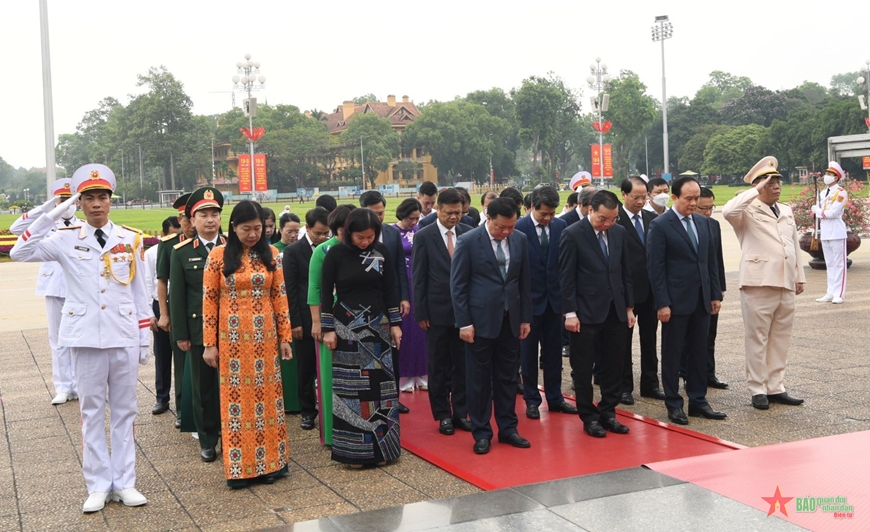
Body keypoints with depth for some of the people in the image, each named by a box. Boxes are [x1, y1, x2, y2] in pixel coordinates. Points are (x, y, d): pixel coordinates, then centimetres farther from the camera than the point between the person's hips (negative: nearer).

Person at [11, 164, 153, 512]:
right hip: (86, 338, -1)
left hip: (124, 338, 1)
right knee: (91, 411, 6)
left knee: (124, 410, 7)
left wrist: (145, 337, 5)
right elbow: (19, 253, -13)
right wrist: (52, 216, -16)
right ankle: (98, 486, 14)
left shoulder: (131, 239, 4)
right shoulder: (66, 240, 1)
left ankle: (124, 483, 16)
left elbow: (139, 292, 7)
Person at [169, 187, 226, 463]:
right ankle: (207, 441, 21)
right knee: (202, 387, 9)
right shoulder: (181, 253, 0)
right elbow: (176, 296, 0)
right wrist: (180, 335, -3)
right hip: (198, 331, 0)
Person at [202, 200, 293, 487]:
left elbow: (279, 298, 5)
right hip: (232, 339, -2)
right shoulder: (218, 256, -2)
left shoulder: (271, 255, 4)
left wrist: (285, 337, 4)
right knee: (235, 397, 3)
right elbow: (209, 301, -2)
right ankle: (239, 468, 11)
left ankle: (268, 462, 17)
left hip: (264, 338, 2)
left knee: (266, 395, 6)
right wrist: (209, 344, -3)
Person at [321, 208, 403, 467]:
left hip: (377, 326, 2)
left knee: (380, 385, 3)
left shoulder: (382, 252, 0)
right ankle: (354, 449, 7)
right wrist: (328, 329, -6)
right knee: (350, 386, 0)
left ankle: (381, 444, 13)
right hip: (347, 328, -2)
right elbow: (325, 293, -3)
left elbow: (391, 289, 5)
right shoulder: (336, 254, -7)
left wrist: (395, 324, 3)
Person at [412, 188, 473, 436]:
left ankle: (461, 412, 20)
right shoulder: (423, 236, -5)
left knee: (463, 364, 9)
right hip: (437, 311, -2)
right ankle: (443, 415, 18)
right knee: (439, 366, 8)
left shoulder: (469, 233, 1)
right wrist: (421, 313, -7)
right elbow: (418, 278, -4)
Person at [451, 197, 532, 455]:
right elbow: (457, 285, -8)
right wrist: (464, 322, -11)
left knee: (508, 377, 11)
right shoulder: (468, 242, -9)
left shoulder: (520, 240, 3)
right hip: (481, 320, -4)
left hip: (510, 319, 4)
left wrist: (526, 318, 7)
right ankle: (481, 432, 16)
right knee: (479, 378, 5)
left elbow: (524, 281, 9)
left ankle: (508, 428, 23)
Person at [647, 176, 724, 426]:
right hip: (676, 301, -6)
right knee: (672, 354, 5)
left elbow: (711, 261, 14)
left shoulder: (703, 222, 10)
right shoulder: (660, 225, -9)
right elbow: (655, 267, -12)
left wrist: (715, 294, 9)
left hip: (701, 300, 6)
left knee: (699, 352, 11)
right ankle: (673, 404, 14)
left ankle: (698, 400, 21)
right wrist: (662, 303, -15)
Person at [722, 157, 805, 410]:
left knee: (780, 339, 11)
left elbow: (795, 246, 21)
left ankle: (775, 387, 20)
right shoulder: (748, 211, -4)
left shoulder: (786, 211, 17)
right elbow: (728, 211, -27)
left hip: (786, 285, 7)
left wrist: (799, 277, 16)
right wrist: (756, 191, -19)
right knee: (757, 339, 0)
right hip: (758, 284, -7)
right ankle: (757, 390, 8)